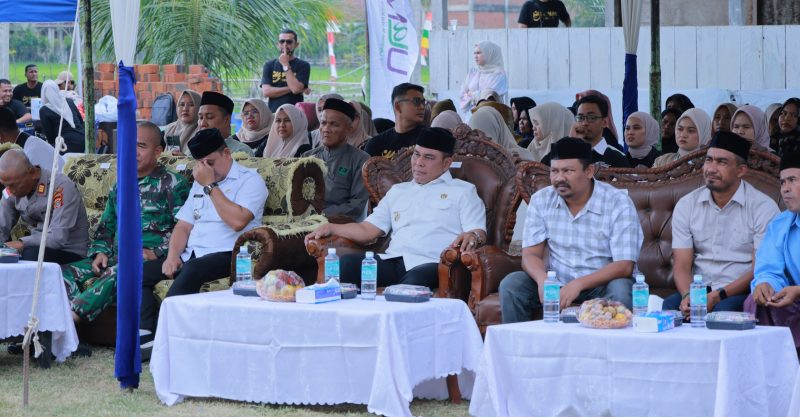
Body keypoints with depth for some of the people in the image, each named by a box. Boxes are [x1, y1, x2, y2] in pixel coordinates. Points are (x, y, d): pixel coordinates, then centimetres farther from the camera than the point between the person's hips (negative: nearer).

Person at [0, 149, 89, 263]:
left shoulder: (61, 187, -22)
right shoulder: (13, 189, -2)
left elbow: (58, 237, -28)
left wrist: (23, 243, -33)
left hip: (69, 253, -5)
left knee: (30, 255, -31)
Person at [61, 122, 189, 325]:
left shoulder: (172, 183, 4)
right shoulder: (121, 186, 24)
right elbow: (105, 227, 27)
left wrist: (155, 253, -16)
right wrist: (100, 252, 6)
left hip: (150, 259, -7)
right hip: (115, 257, 7)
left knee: (114, 275, -38)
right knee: (66, 273, -17)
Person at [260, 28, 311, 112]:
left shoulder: (303, 65, 5)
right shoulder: (269, 65, 13)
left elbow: (296, 88, -11)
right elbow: (266, 92, 1)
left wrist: (286, 65, -5)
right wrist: (290, 89, -5)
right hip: (274, 112, 2)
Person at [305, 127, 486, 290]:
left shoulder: (462, 191, 18)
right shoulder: (398, 191, 33)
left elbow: (479, 233, 4)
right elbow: (367, 229, 25)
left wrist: (473, 236, -22)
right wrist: (330, 228, 9)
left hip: (429, 264, -4)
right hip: (392, 262, 4)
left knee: (417, 279, -42)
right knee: (345, 263, -26)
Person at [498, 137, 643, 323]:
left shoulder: (619, 204, -12)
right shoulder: (541, 200, 0)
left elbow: (624, 266, -17)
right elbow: (530, 254, -3)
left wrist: (578, 284, -31)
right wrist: (543, 279, -28)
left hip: (600, 284, -3)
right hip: (557, 282, 3)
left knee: (620, 290, -34)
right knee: (511, 284, -20)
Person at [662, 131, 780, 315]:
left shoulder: (763, 207, -3)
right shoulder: (686, 205, 8)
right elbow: (682, 265, 3)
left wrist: (717, 296, -19)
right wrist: (688, 296, -19)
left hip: (740, 292, -3)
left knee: (724, 310, -36)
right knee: (668, 307, -29)